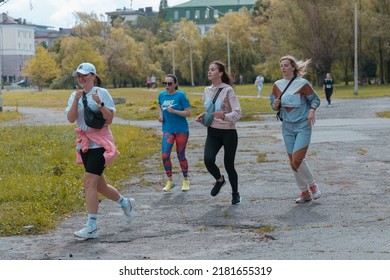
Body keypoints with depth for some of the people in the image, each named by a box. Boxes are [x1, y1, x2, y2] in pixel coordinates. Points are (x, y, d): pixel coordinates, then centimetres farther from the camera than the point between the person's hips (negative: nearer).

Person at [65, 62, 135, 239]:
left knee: (89, 183, -15)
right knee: (99, 185, 13)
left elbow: (109, 119, -9)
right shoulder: (75, 95, 8)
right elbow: (71, 119, -6)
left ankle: (91, 227, -12)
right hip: (84, 143, 6)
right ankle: (126, 203, 40)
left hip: (100, 143, -6)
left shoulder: (101, 93, -5)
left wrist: (100, 103, -22)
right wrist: (77, 100, -17)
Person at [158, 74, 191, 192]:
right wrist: (161, 115, 6)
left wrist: (174, 111, -23)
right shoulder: (162, 95, 3)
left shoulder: (180, 95, -11)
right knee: (165, 155, -11)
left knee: (181, 156, 6)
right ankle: (170, 181, 6)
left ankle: (186, 180, 27)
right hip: (167, 130, 3)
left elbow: (188, 113, -12)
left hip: (181, 130, -3)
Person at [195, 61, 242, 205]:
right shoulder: (207, 90, 7)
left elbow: (237, 113, -16)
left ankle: (235, 193, 27)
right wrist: (202, 117, 1)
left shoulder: (228, 90, -11)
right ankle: (219, 180, 14)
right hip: (212, 132, 4)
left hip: (228, 132, -4)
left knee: (229, 165, 2)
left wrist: (223, 116, -34)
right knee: (208, 160, -18)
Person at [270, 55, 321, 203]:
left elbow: (315, 99, 1)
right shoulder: (277, 85, 4)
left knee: (297, 159, -15)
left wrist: (312, 110, -18)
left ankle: (312, 184, 10)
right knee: (292, 162, 6)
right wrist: (275, 105, -10)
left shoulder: (302, 83, -9)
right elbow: (273, 104, 13)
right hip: (287, 127, 5)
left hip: (303, 126, -5)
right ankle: (305, 192, 20)